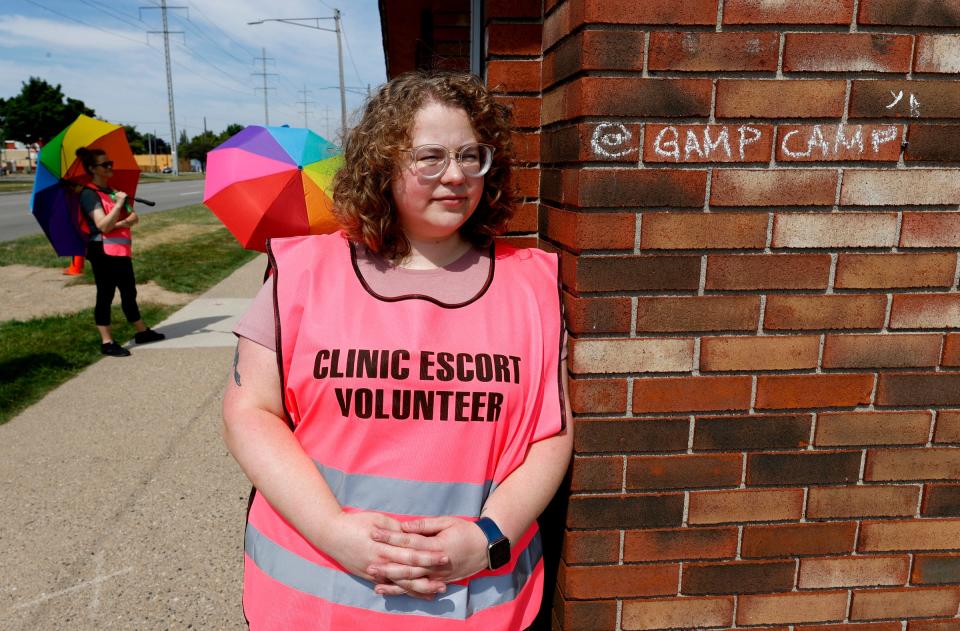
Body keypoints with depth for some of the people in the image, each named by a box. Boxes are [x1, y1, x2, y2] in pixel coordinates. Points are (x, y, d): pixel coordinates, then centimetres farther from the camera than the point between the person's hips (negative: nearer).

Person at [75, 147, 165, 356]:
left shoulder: (112, 191, 17)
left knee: (129, 292, 15)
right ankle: (107, 343, 2)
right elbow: (103, 225, -19)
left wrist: (120, 223, -12)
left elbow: (134, 218, 7)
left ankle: (142, 331, 26)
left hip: (121, 250, 8)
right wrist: (119, 204, -20)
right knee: (105, 295, -3)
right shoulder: (89, 194, -8)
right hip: (103, 252, -8)